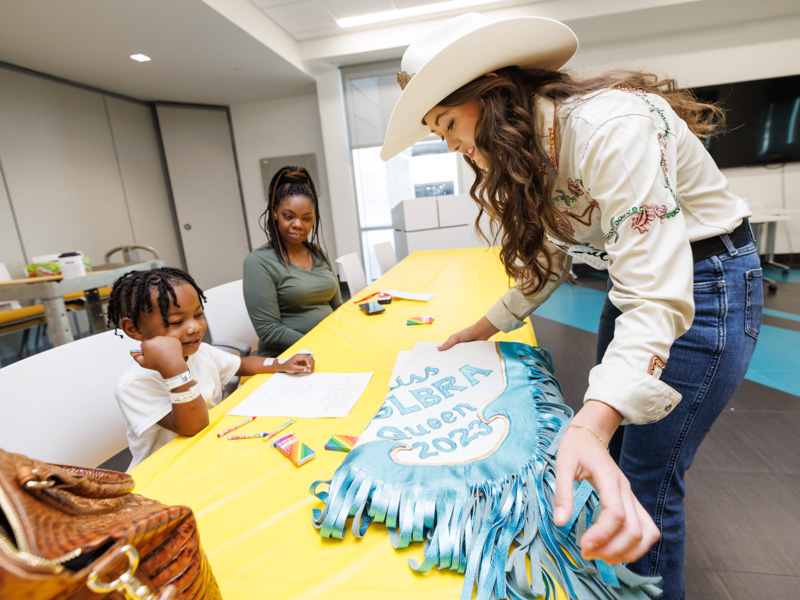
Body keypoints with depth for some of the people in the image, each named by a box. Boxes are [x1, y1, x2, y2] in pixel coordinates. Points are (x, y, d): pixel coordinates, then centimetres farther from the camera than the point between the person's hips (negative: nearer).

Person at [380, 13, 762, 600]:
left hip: (704, 288, -8)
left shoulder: (610, 127, -28)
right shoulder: (533, 149, 0)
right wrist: (481, 330, 8)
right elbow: (549, 257, 8)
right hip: (639, 284, 8)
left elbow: (657, 296, -34)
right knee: (610, 457, 17)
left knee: (645, 484, -2)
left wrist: (589, 427, -45)